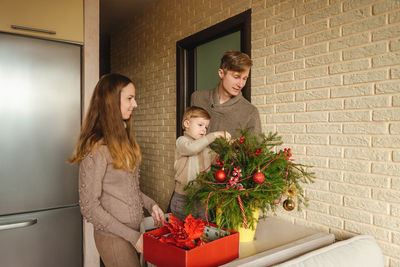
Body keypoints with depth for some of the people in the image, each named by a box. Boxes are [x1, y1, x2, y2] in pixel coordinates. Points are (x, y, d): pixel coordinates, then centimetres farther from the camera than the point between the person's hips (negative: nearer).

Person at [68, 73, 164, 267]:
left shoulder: (122, 139, 6)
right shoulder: (97, 148, -20)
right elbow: (89, 207, -19)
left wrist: (150, 204, 2)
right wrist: (132, 236, -17)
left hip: (133, 231, 8)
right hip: (114, 237, -7)